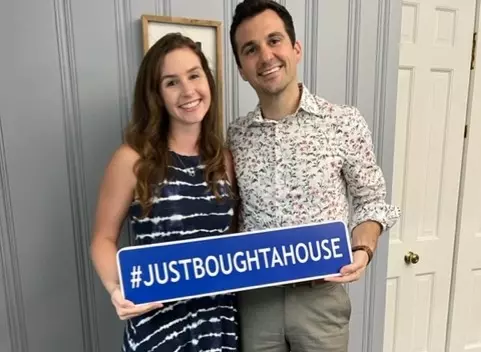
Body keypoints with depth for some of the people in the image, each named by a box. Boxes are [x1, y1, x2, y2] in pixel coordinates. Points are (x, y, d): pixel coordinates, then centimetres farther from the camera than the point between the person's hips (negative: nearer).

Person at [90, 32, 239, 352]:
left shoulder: (225, 159, -1)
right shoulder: (133, 159, -12)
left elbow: (232, 236, 8)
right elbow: (104, 238, -4)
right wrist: (117, 288, -21)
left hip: (218, 315, 3)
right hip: (157, 319, -3)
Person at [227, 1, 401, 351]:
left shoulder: (345, 122, -9)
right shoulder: (234, 136, -2)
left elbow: (371, 200, 0)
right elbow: (230, 214, 6)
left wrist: (362, 249, -16)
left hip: (321, 297, -1)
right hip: (254, 298, 2)